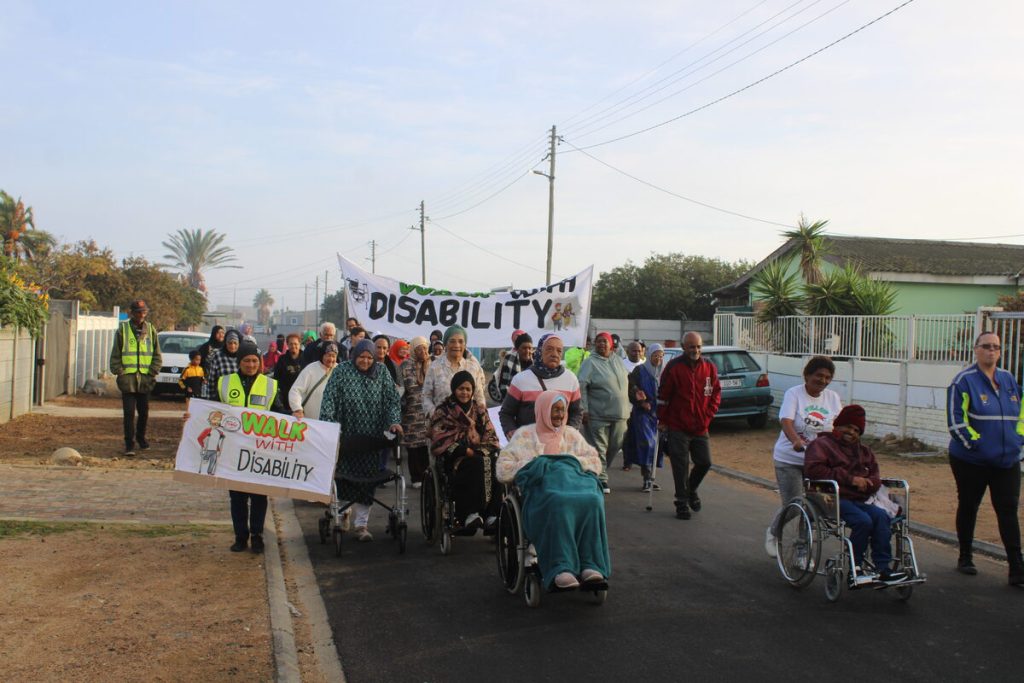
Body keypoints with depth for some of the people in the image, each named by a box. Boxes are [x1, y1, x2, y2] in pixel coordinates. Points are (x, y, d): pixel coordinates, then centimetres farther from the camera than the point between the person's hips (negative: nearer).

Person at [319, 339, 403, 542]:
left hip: (371, 438, 1)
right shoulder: (341, 372, -1)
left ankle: (362, 524, 7)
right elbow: (329, 399, -7)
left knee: (367, 479, -1)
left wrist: (394, 421, -11)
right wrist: (327, 426, -17)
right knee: (344, 476, 4)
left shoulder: (381, 373, 4)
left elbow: (392, 399, 3)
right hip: (345, 436, -1)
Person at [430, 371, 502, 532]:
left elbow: (491, 436, 14)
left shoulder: (480, 410, 21)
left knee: (495, 464, -32)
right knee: (475, 465, -37)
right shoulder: (443, 411, 10)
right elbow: (439, 440, -1)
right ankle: (470, 513, -41)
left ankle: (493, 514, -36)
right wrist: (465, 451, -12)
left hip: (479, 454, 3)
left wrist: (480, 451, -7)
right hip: (453, 458, -3)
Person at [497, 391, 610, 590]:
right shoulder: (525, 435, 20)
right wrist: (536, 464, 0)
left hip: (574, 479, 3)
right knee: (558, 504, -41)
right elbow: (504, 470, 10)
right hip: (541, 483, -3)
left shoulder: (571, 434, 30)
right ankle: (560, 569, -48)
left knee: (592, 501, -35)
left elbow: (595, 462, 22)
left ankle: (590, 566, -40)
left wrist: (571, 462, 5)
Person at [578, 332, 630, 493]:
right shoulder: (590, 363, -6)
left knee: (615, 446, 12)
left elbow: (626, 383, 21)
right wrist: (583, 409, -19)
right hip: (597, 415, -6)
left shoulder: (618, 361, 13)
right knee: (599, 448, -3)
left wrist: (626, 410, 17)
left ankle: (600, 473, 29)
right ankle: (601, 480, 2)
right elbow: (581, 386, -12)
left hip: (619, 414, 6)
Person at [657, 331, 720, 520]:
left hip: (700, 427, 4)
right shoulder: (674, 367, -9)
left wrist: (708, 416, 1)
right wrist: (662, 421, -4)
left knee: (704, 462, 6)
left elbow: (716, 393, 10)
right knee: (681, 466, 0)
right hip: (678, 427, -4)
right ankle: (682, 503, 12)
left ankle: (691, 489, 33)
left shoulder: (709, 367, 2)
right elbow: (663, 395, -5)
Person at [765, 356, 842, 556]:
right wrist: (797, 441, -41)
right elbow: (786, 422, -22)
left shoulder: (833, 398, 6)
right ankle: (772, 533, 26)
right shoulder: (793, 394, -7)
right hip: (789, 460, -4)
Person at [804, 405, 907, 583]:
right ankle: (856, 567, -14)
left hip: (858, 500, 6)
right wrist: (849, 479, -14)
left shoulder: (863, 451, 28)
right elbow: (813, 469, -12)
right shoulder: (822, 444, 6)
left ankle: (882, 568, -23)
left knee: (881, 516, -23)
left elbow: (875, 478, 22)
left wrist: (866, 482, -6)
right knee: (864, 520, -30)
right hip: (834, 499, -6)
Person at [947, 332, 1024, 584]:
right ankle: (965, 558, 27)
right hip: (971, 461, -4)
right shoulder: (964, 381, -9)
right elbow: (956, 421, -12)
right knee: (968, 507, 11)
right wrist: (975, 443, -16)